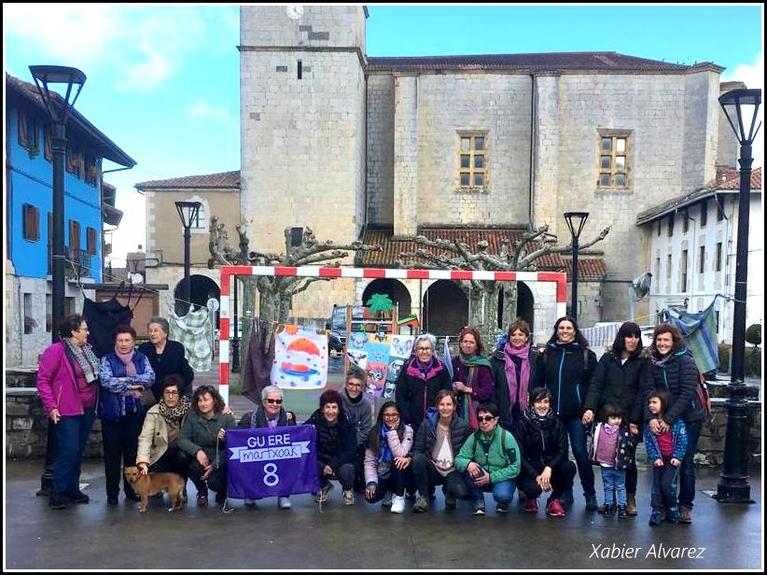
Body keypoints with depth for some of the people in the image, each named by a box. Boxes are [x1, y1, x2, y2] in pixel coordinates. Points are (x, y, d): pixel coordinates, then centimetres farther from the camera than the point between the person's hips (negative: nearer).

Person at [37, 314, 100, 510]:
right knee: (68, 451, -8)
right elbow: (42, 379, -11)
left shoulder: (87, 350, 9)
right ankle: (58, 493, 1)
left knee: (78, 451, 13)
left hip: (87, 409, 7)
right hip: (67, 411, -7)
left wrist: (95, 405, 9)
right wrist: (51, 407, -16)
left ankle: (73, 489, 23)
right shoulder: (56, 350, -11)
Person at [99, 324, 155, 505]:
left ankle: (132, 489, 19)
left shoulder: (141, 359, 9)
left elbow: (150, 377, -7)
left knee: (133, 451, 8)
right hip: (112, 412, -2)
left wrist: (124, 380, -14)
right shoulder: (107, 359, 2)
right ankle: (112, 492, 11)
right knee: (112, 453, 2)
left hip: (135, 412, 2)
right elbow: (106, 381, -14)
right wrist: (134, 384, -12)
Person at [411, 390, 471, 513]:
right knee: (418, 459, -31)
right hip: (432, 470, 1)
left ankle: (449, 491, 9)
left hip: (453, 472, -1)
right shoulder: (427, 423, -1)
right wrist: (412, 458, -21)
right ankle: (424, 496, -8)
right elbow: (417, 450, 0)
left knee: (462, 492, -32)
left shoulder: (463, 426, -2)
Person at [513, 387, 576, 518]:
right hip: (529, 470, -3)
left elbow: (563, 451, -7)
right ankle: (530, 498, 7)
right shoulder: (522, 424, -8)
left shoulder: (556, 423, 0)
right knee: (533, 488, -34)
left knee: (569, 467, -27)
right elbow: (519, 455, -11)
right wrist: (536, 475, -22)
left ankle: (554, 500, -2)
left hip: (551, 468, 3)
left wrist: (549, 468, -25)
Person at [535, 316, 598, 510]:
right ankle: (564, 493, 20)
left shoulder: (586, 354, 3)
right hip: (552, 412, 3)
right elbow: (538, 382, 11)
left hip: (576, 413, -3)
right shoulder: (547, 354, 10)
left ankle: (590, 494, 9)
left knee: (580, 452, -4)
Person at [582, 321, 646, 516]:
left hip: (630, 419, -1)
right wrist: (590, 408, -14)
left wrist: (635, 420, -8)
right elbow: (596, 384, 1)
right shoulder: (608, 358, 7)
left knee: (628, 458, 1)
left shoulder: (642, 362, 4)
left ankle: (630, 498, 17)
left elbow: (641, 392, -1)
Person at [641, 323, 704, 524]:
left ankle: (685, 506, 11)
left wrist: (669, 419, -22)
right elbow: (648, 391, -5)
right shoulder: (653, 364, 2)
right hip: (662, 420, 4)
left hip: (689, 419, -4)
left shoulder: (686, 362, -13)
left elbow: (687, 394, -18)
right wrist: (651, 417, -21)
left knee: (685, 463, -1)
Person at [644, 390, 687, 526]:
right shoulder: (649, 423, -1)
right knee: (657, 485, 0)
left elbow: (682, 440, -6)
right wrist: (655, 457, -11)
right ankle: (657, 511, 10)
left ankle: (672, 508, 11)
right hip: (659, 459, 3)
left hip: (673, 459, -3)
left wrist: (677, 457, -11)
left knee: (667, 484, -11)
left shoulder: (676, 421, -8)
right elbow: (648, 442, -2)